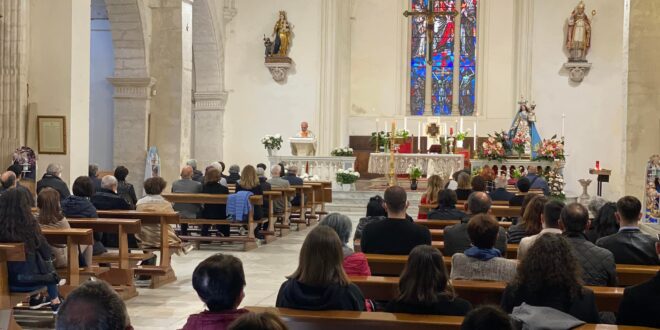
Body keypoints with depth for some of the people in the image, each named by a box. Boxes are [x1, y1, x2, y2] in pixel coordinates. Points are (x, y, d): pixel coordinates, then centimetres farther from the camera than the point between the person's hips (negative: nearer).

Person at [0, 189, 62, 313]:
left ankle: (35, 299, 42)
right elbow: (47, 253, -10)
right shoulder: (28, 225, -21)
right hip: (27, 280, -3)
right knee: (49, 269, 30)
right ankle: (55, 302, 40)